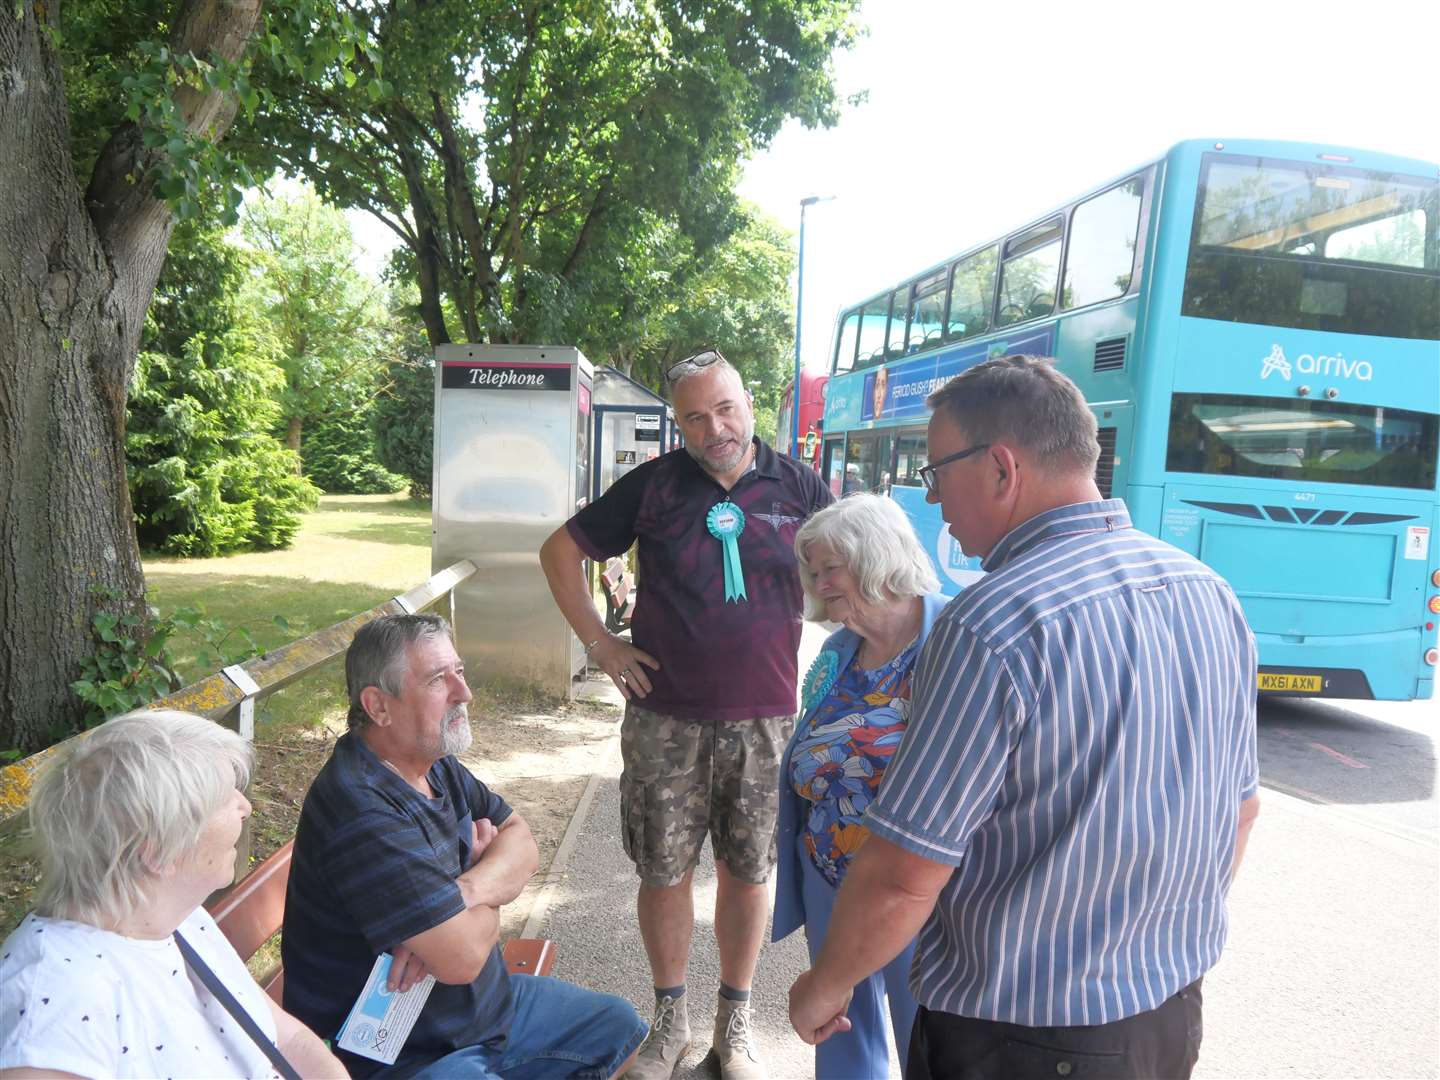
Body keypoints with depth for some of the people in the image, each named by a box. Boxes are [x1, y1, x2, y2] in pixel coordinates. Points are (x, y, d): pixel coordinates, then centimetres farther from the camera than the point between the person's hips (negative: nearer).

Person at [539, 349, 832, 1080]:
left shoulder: (797, 487, -1)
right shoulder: (654, 486, -1)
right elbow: (561, 550, 6)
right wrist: (599, 643, 0)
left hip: (764, 720, 0)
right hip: (665, 722, 0)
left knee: (747, 871, 12)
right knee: (663, 871, 9)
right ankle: (670, 1019, 31)